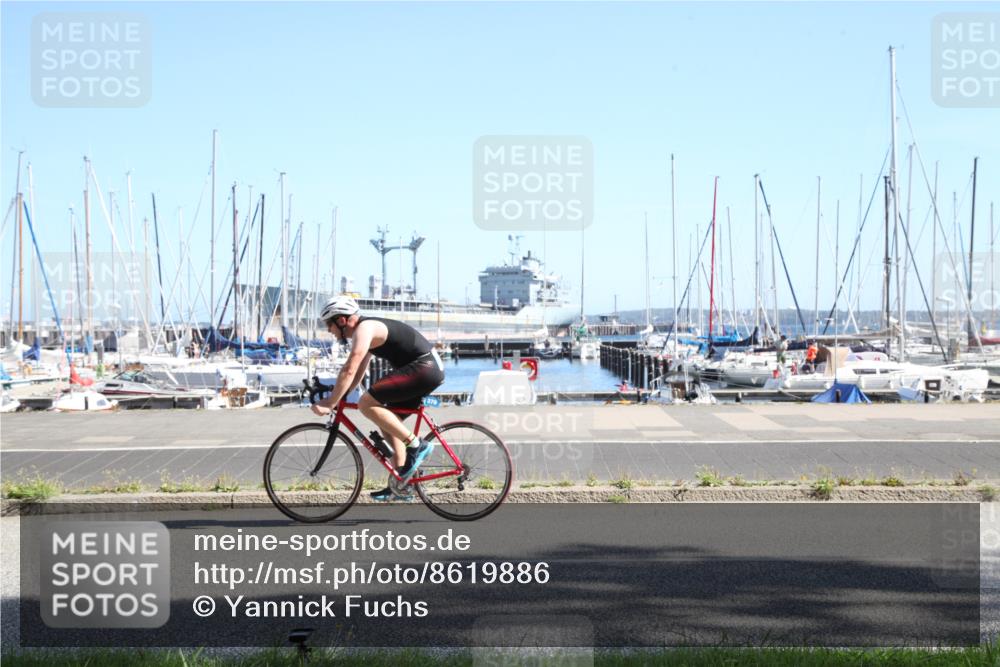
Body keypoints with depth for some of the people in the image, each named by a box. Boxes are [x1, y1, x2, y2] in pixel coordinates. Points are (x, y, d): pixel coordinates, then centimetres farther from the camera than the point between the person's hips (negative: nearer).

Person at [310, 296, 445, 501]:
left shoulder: (364, 329, -12)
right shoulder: (367, 329, 20)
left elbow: (349, 371, -20)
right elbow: (358, 373, 26)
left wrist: (329, 404, -17)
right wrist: (337, 399, 20)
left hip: (422, 369, -11)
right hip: (431, 369, 11)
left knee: (367, 404, -15)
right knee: (387, 421, 16)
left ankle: (416, 445, -14)